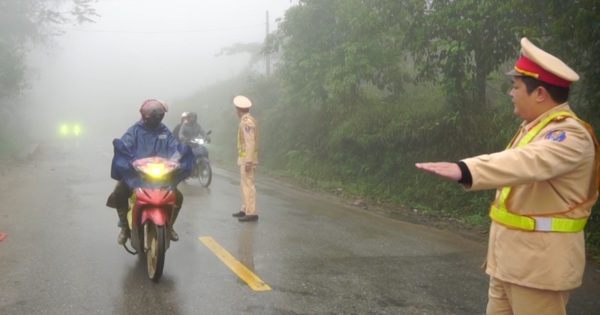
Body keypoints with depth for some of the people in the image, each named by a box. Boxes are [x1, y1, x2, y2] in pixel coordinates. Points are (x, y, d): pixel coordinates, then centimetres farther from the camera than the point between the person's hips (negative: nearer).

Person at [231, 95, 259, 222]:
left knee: (248, 184, -10)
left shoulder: (247, 122, -18)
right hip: (244, 158, 10)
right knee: (244, 184, 15)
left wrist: (248, 161, -24)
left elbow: (250, 143, -22)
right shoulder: (246, 121, 13)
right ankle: (245, 209, 22)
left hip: (247, 158, -10)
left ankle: (251, 213, -9)